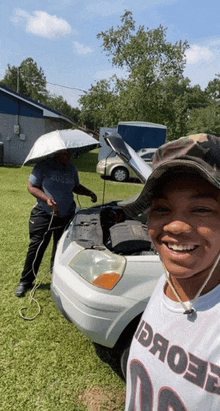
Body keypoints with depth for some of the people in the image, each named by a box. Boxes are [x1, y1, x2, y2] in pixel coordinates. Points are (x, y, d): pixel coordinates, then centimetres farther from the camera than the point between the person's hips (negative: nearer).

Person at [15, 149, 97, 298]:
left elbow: (76, 187, 21)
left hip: (67, 216, 5)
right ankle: (26, 282, 11)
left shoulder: (72, 168, 7)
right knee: (37, 247, -4)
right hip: (44, 214, -5)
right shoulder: (44, 165, -10)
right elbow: (32, 187, -9)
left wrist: (90, 193, 4)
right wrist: (47, 199, -24)